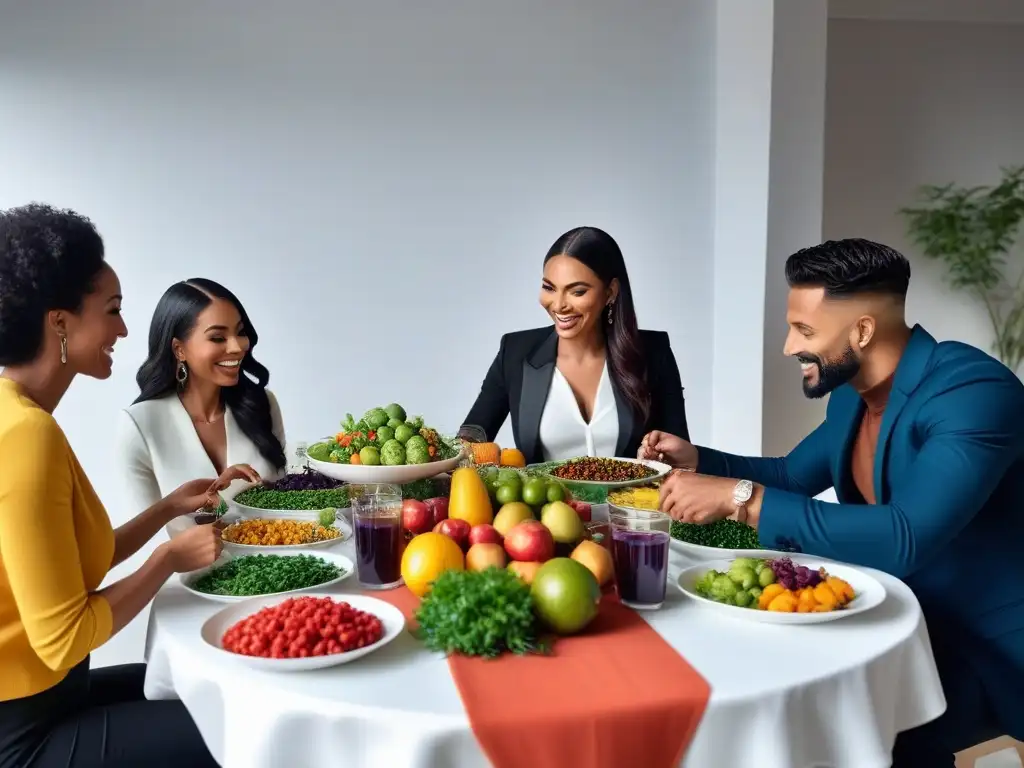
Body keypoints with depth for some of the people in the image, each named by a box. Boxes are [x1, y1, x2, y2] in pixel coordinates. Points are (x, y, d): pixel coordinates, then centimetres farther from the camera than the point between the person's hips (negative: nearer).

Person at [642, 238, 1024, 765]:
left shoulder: (974, 391, -25)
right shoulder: (852, 396, 2)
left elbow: (903, 540, -37)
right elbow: (792, 474, 19)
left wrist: (740, 498, -36)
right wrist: (696, 458, 6)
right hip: (911, 622, 8)